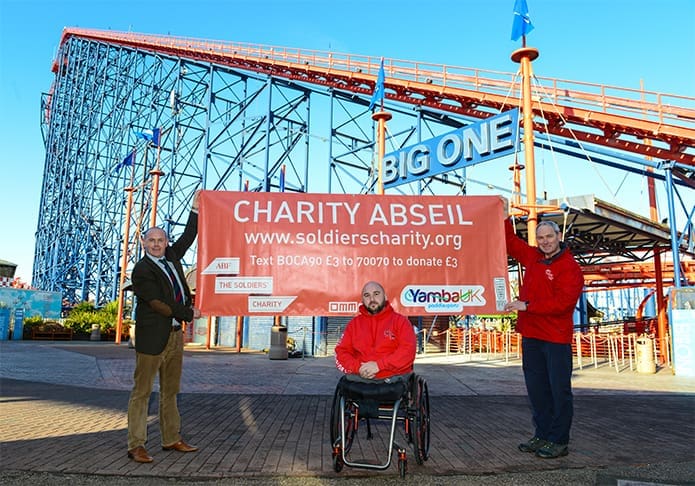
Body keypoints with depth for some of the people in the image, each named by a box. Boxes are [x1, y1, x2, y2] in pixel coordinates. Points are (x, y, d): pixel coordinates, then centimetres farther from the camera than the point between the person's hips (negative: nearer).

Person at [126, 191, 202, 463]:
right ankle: (136, 446, 6)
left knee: (170, 392, 13)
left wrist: (195, 209, 15)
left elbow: (188, 237, 20)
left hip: (175, 335, 8)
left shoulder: (171, 257, 11)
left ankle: (171, 440, 21)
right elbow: (157, 304, -14)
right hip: (152, 337, -7)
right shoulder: (142, 270, -9)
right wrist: (188, 314, -8)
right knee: (142, 392, 0)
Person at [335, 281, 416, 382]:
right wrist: (357, 368, -8)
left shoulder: (400, 321, 7)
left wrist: (379, 365, -13)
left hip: (394, 378, -1)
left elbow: (408, 351, -5)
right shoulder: (354, 323, 16)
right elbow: (341, 352, 11)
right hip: (359, 379, 2)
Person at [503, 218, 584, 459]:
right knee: (537, 389, 14)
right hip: (530, 335, 7)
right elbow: (510, 242, 25)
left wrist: (527, 305, -20)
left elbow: (562, 302, -20)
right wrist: (504, 217, 16)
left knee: (559, 390, 2)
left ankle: (559, 441, 12)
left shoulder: (570, 267, -10)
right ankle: (542, 435, 26)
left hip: (556, 339, -7)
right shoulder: (532, 257, 11)